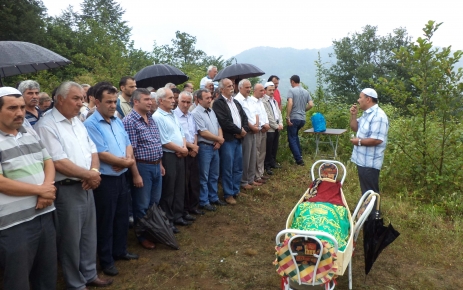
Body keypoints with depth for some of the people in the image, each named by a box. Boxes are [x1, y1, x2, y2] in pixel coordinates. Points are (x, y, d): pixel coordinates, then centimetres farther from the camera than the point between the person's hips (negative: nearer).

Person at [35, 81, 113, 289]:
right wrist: (89, 175, -13)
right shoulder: (46, 125, -14)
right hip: (67, 190, -8)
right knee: (71, 239, 6)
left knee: (89, 234, 17)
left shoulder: (78, 122, 12)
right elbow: (59, 163, -21)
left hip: (86, 187, 8)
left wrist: (94, 171, -7)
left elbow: (92, 151, 13)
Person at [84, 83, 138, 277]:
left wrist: (128, 158, -12)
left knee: (122, 216, 18)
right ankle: (106, 260, 21)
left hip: (121, 176, 8)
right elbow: (103, 155, -22)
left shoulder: (117, 121, 9)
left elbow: (128, 144, 10)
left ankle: (120, 251, 36)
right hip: (105, 180, -7)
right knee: (105, 221, 6)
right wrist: (126, 162, -12)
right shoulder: (91, 124, -16)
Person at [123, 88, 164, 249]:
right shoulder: (129, 121, -16)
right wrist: (136, 174, -20)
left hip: (156, 166, 8)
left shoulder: (151, 119, 9)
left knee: (155, 202, 19)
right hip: (142, 167, -8)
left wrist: (160, 164, 16)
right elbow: (129, 151, -19)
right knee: (142, 205, 6)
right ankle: (142, 235, 23)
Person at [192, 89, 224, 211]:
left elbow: (218, 127, 14)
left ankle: (213, 197, 30)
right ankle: (204, 202, 12)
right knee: (204, 176, 2)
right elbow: (203, 132, -18)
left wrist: (219, 141, -4)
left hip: (215, 147, 8)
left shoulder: (211, 111, 11)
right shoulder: (196, 113, -14)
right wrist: (219, 139, -8)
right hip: (204, 147, -8)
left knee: (214, 175, 16)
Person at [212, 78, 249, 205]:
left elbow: (244, 117, 15)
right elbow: (224, 122, -19)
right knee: (227, 169, 1)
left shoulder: (236, 102, 18)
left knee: (238, 168, 13)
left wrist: (244, 130, -5)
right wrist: (240, 131, -11)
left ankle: (236, 190, 26)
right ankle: (228, 194, 11)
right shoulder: (218, 103, -8)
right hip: (227, 140, -7)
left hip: (238, 139, 7)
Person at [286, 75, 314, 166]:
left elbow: (290, 103, -21)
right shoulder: (306, 92, 10)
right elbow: (311, 105, 4)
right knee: (295, 135, 28)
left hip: (294, 118, -6)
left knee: (292, 139, 3)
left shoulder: (291, 90, -7)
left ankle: (299, 159, -4)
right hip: (303, 119, 6)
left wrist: (287, 117, -19)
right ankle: (299, 154, 24)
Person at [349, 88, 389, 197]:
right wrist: (353, 115, 2)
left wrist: (359, 142, -17)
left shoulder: (378, 116, -22)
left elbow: (377, 140, -29)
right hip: (363, 160, 10)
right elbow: (355, 128, 18)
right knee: (365, 190, 22)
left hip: (370, 163, -10)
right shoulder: (367, 113, 11)